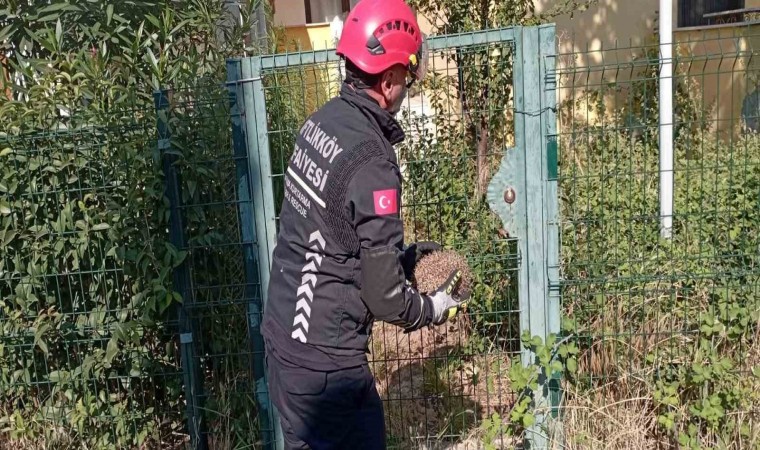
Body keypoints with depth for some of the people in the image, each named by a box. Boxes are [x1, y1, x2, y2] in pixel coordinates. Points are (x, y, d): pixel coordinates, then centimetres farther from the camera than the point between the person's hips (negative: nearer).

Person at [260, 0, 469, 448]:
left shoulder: (322, 122, 1)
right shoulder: (371, 161, -24)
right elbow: (382, 294, -18)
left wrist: (403, 256, 16)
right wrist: (433, 308, 1)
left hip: (285, 334, 8)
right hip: (323, 361, -8)